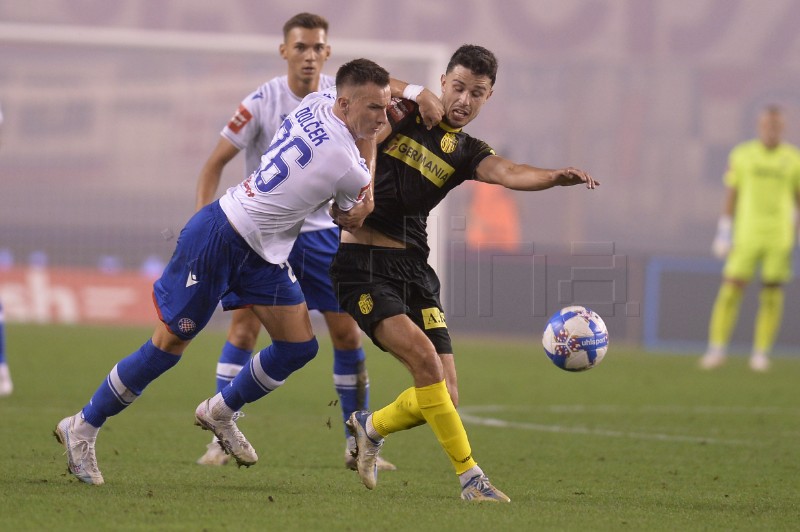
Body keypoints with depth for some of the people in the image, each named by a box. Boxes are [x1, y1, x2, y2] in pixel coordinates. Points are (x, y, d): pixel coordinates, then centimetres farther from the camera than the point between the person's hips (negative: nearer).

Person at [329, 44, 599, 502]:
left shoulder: (467, 153, 8)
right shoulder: (401, 115, 3)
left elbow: (509, 174, -12)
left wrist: (556, 177, -32)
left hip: (414, 269, 5)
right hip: (362, 263, -5)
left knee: (443, 397, -2)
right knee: (424, 357, -23)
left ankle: (370, 428, 28)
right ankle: (470, 476, -16)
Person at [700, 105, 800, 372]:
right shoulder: (741, 155, 3)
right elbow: (730, 197, 6)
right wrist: (723, 234, 1)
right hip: (747, 236, 0)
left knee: (772, 295, -1)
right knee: (731, 290, -6)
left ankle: (761, 354, 8)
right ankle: (717, 349, 2)